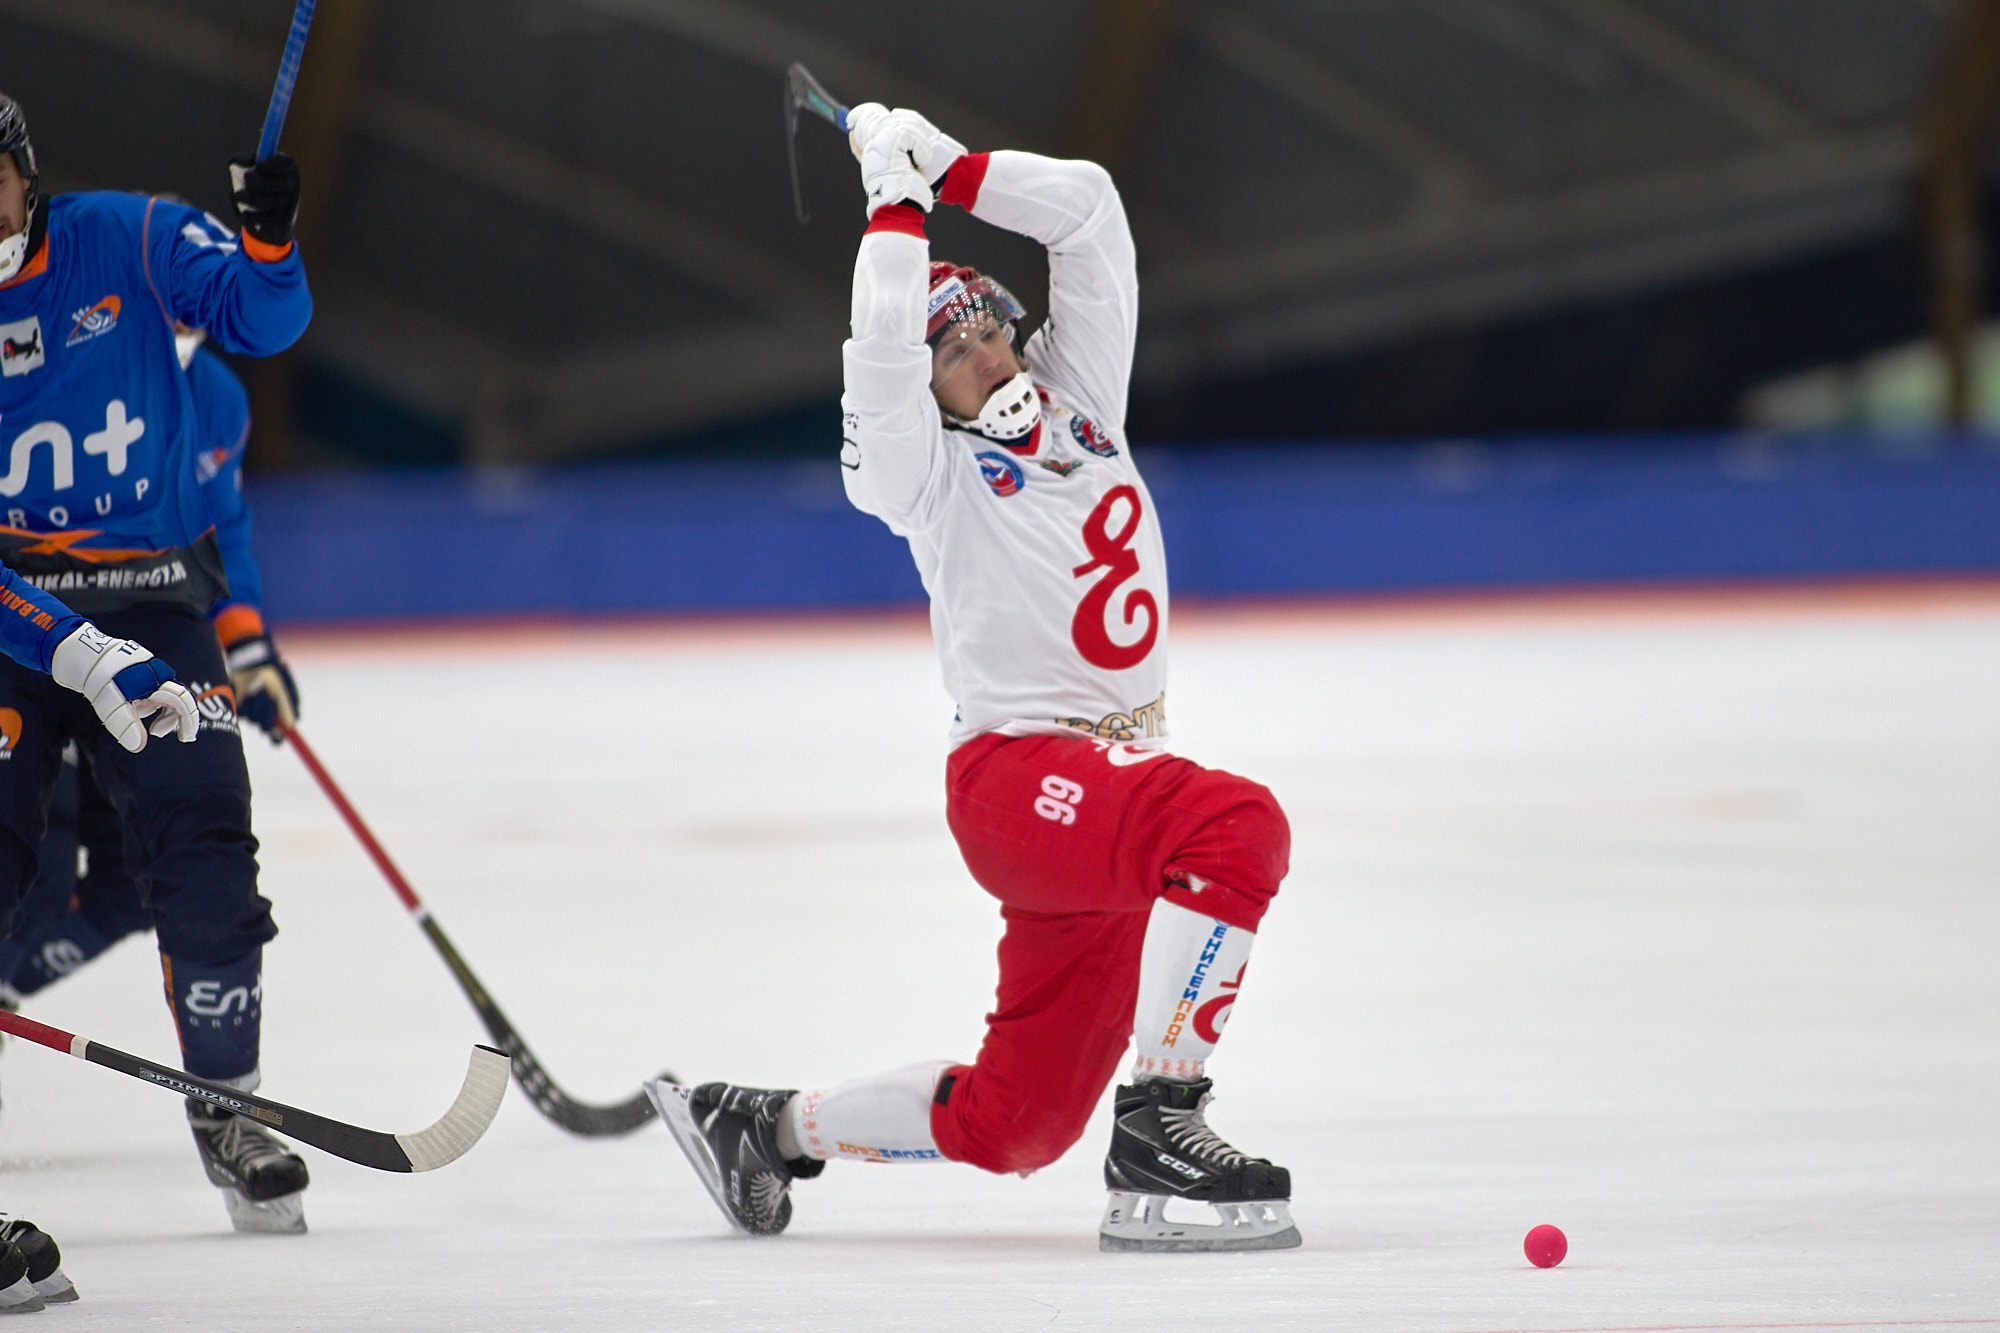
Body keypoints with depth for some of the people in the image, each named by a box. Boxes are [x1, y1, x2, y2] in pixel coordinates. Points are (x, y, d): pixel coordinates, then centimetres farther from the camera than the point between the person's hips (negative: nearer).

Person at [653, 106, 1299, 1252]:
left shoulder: (1079, 401, 14)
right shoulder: (932, 471, -3)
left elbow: (1088, 206, 10)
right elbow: (883, 353, -21)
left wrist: (950, 168, 6)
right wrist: (898, 201, -11)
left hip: (1112, 778, 7)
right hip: (1020, 779, -7)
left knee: (1016, 1121, 6)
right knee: (1238, 824, -34)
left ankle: (767, 1128, 25)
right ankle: (1158, 1128, -33)